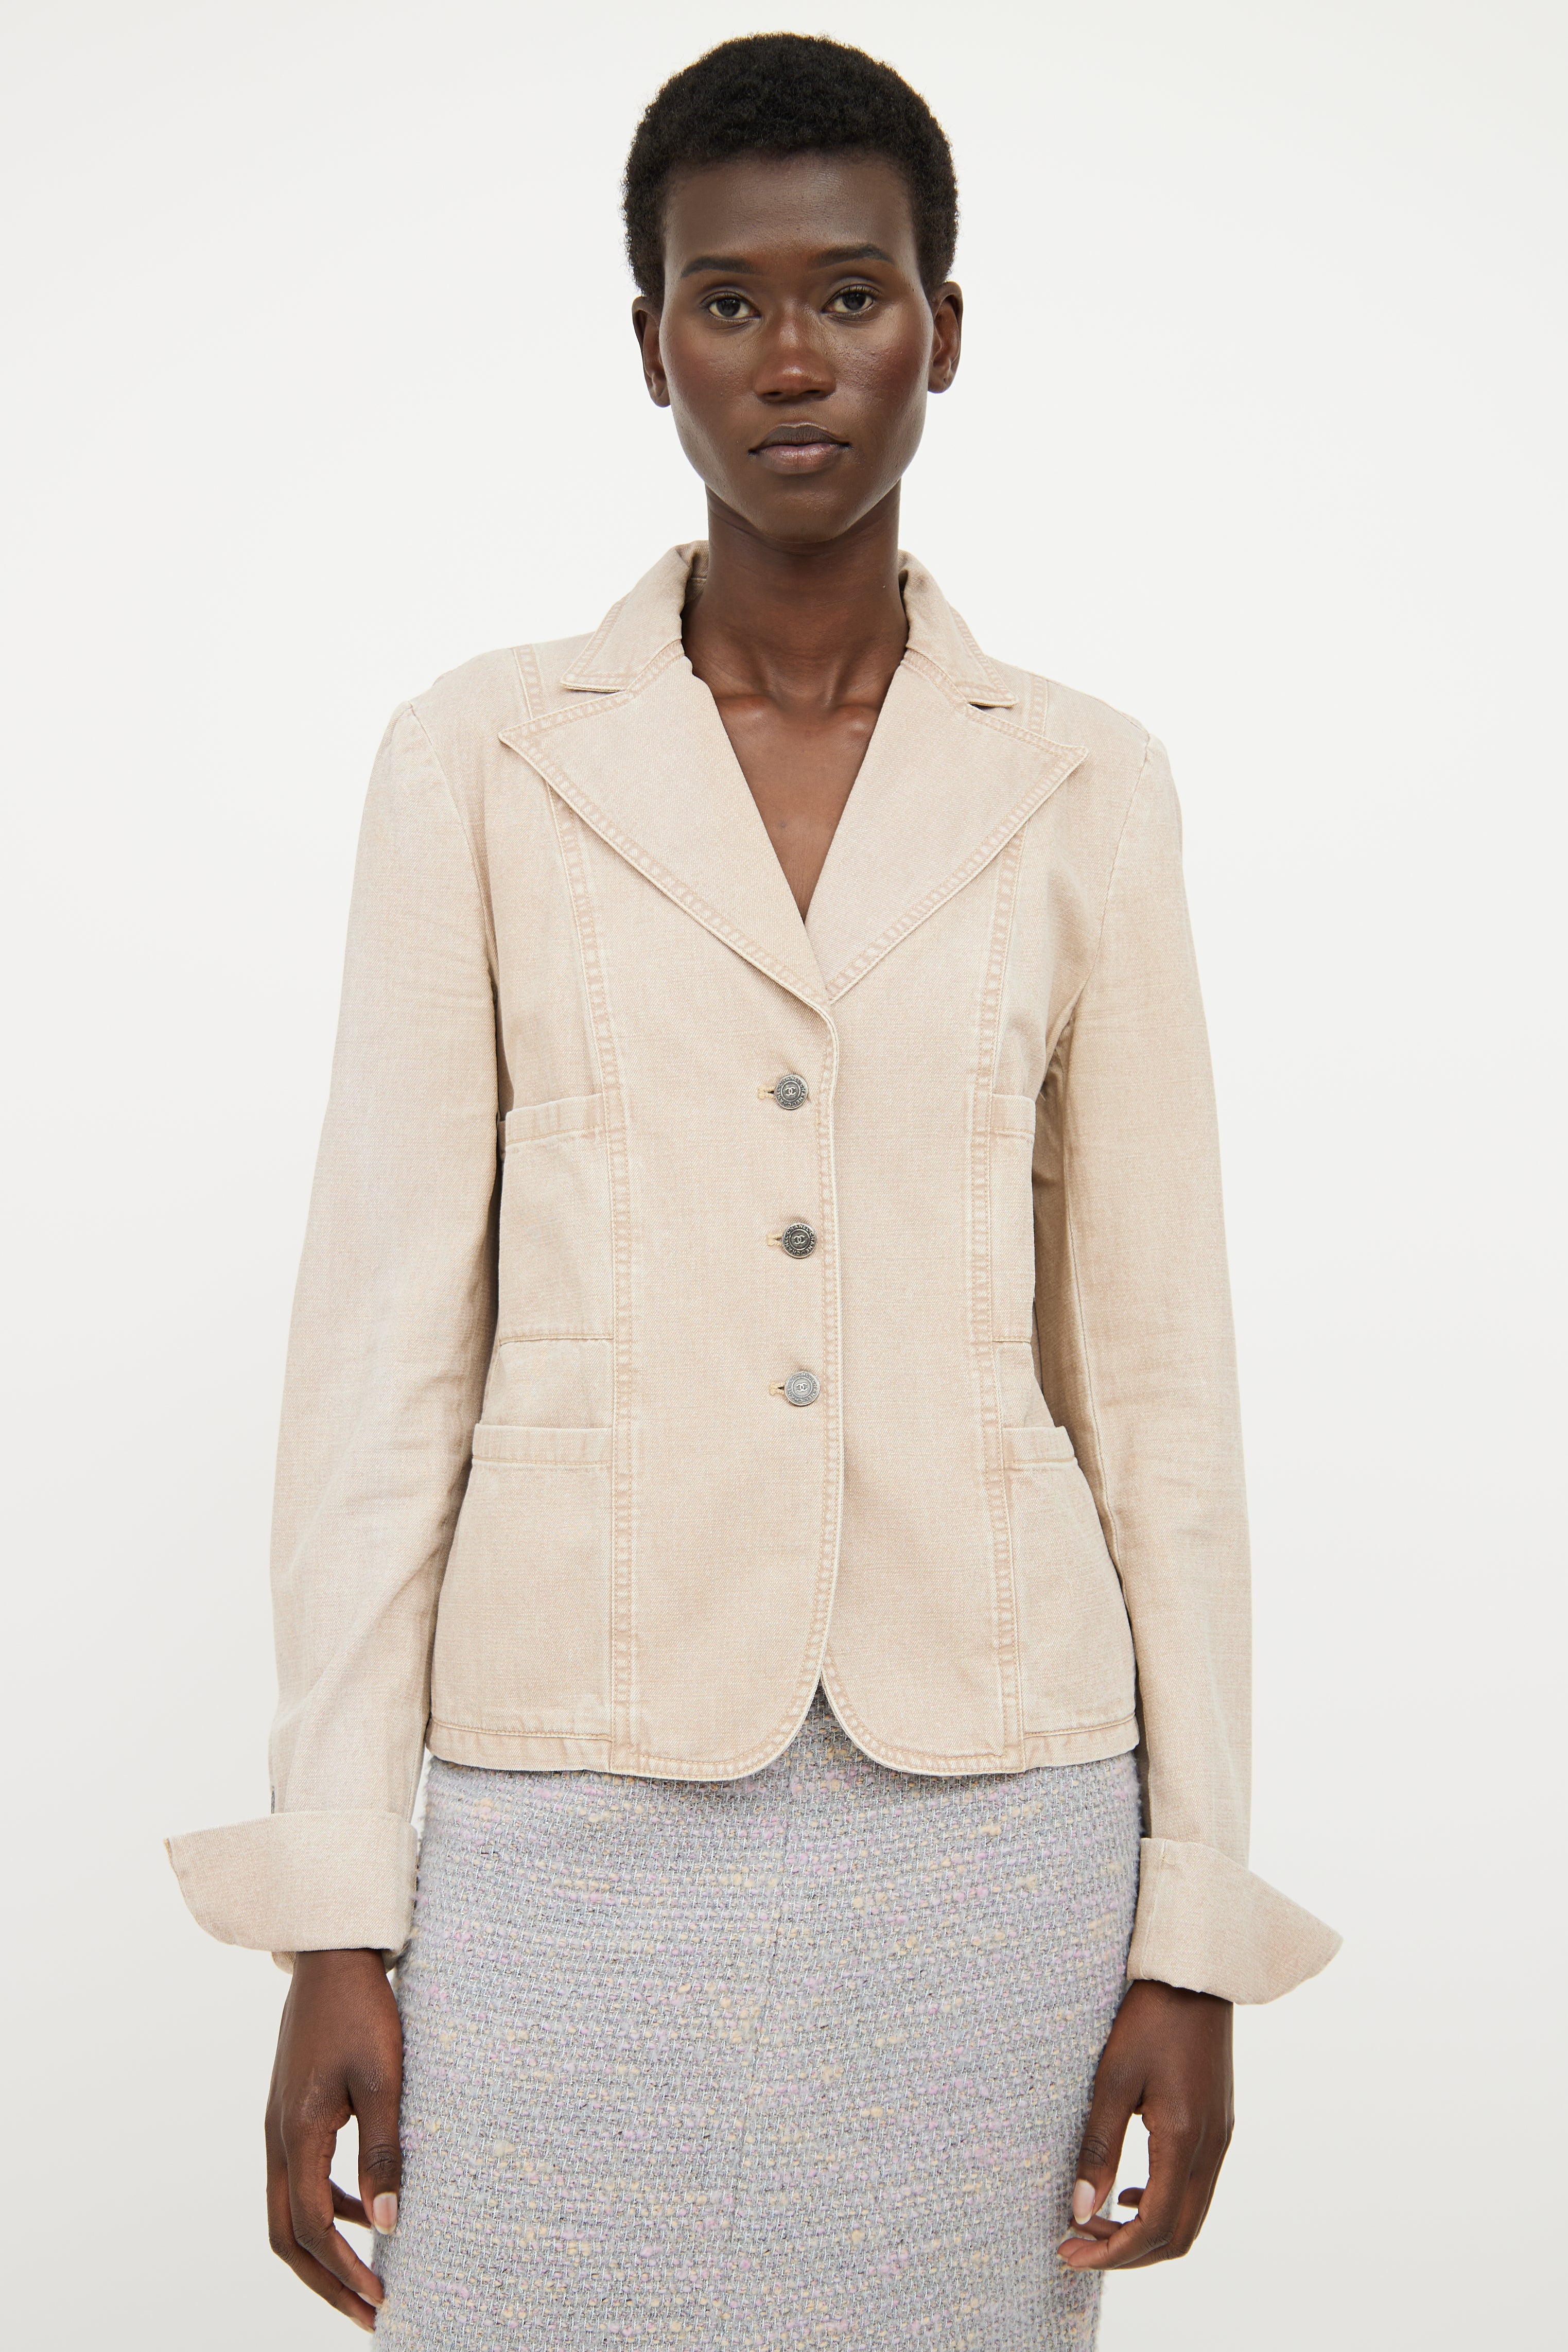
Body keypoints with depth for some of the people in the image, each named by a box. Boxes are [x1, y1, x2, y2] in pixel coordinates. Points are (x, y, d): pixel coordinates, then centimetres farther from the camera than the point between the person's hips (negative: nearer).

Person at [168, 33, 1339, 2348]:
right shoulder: (483, 758, 1)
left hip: (987, 1811, 1)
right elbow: (388, 1322, -1)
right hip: (577, 1806, -1)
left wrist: (1195, 1921, 1)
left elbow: (1153, 1359, 4)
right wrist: (333, 1915, -3)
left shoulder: (1084, 787, 3)